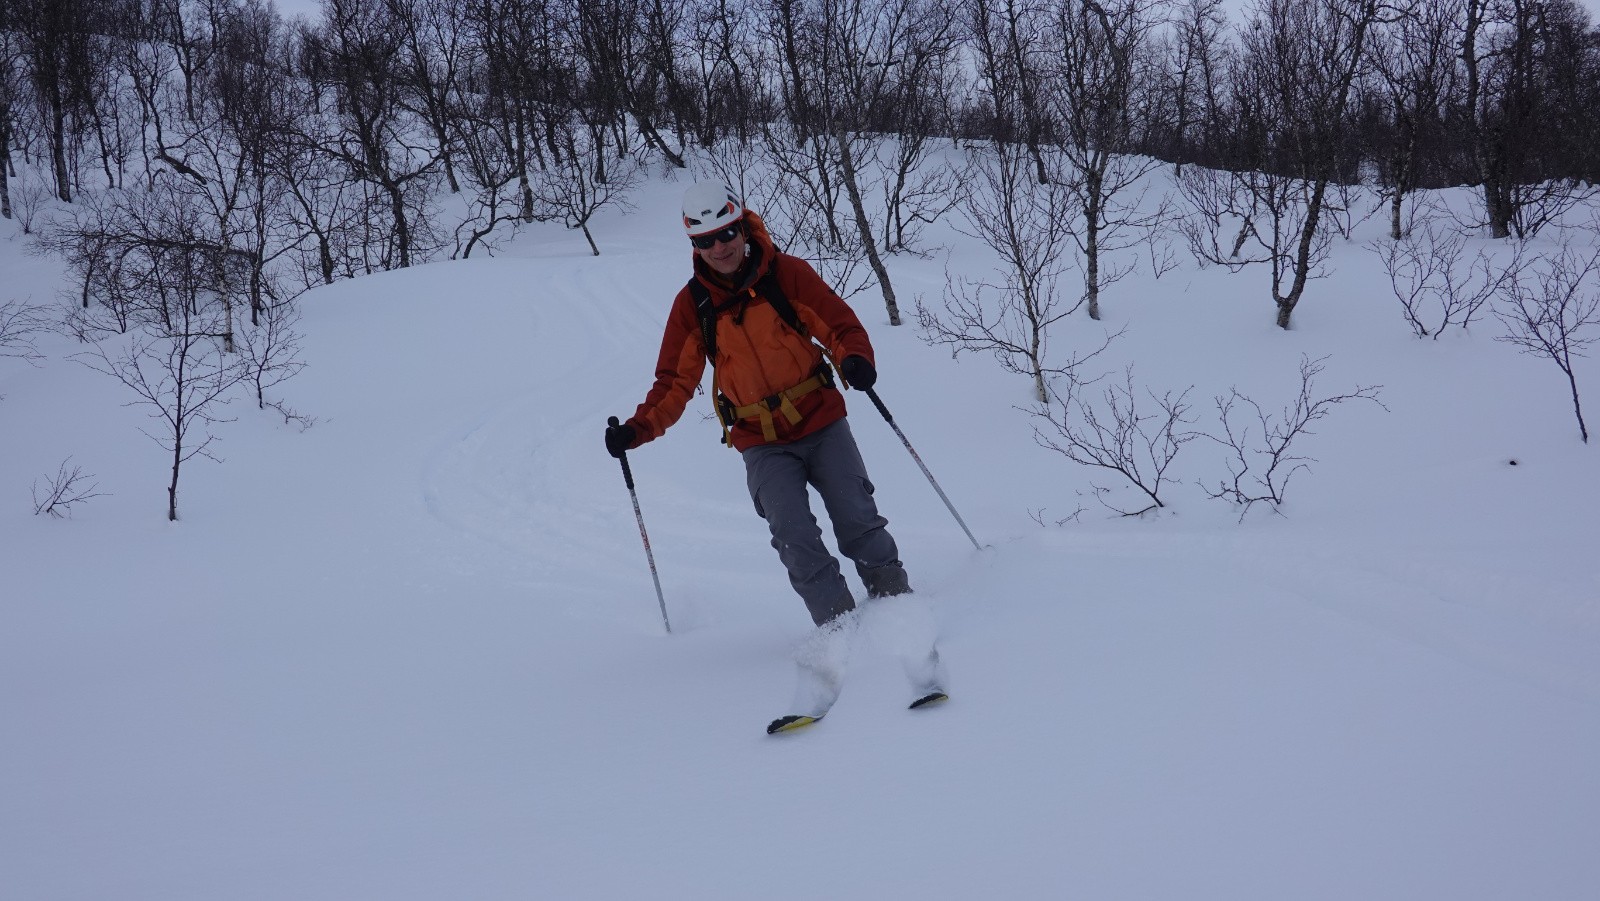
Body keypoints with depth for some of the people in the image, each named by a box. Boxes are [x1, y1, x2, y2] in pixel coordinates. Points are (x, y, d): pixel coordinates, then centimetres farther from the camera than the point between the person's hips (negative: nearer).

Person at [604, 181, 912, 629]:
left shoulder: (787, 273, -6)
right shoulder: (692, 305, -1)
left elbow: (841, 324, -3)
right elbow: (675, 382, 3)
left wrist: (854, 359, -26)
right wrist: (638, 429, -13)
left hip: (823, 426, 0)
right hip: (763, 445, 1)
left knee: (859, 522, -3)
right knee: (794, 538, -15)